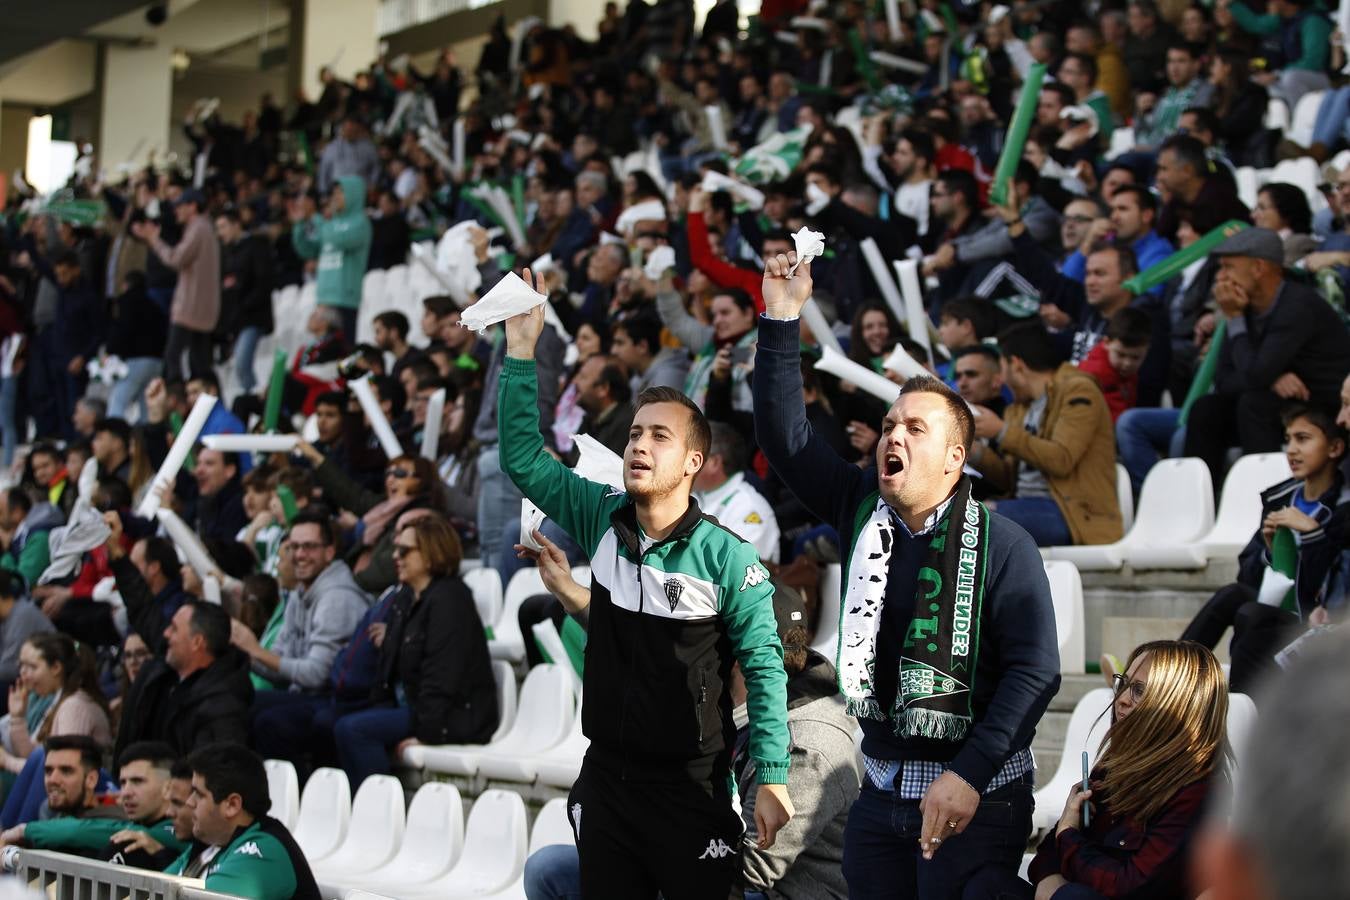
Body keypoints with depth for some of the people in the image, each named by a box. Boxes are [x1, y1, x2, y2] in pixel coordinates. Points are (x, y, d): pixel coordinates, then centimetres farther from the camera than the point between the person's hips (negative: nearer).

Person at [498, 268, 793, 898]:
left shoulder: (726, 557, -11)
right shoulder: (603, 520, 2)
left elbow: (763, 664, -8)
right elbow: (524, 459, 2)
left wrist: (771, 779, -12)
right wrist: (520, 353, -5)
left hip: (692, 787, -5)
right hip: (605, 776, 5)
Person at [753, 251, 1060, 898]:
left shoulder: (1002, 546, -10)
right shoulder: (861, 510, 6)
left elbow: (1035, 670, -15)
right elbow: (784, 436, 2)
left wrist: (970, 775, -22)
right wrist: (782, 318, -6)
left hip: (975, 796, -5)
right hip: (880, 789, 5)